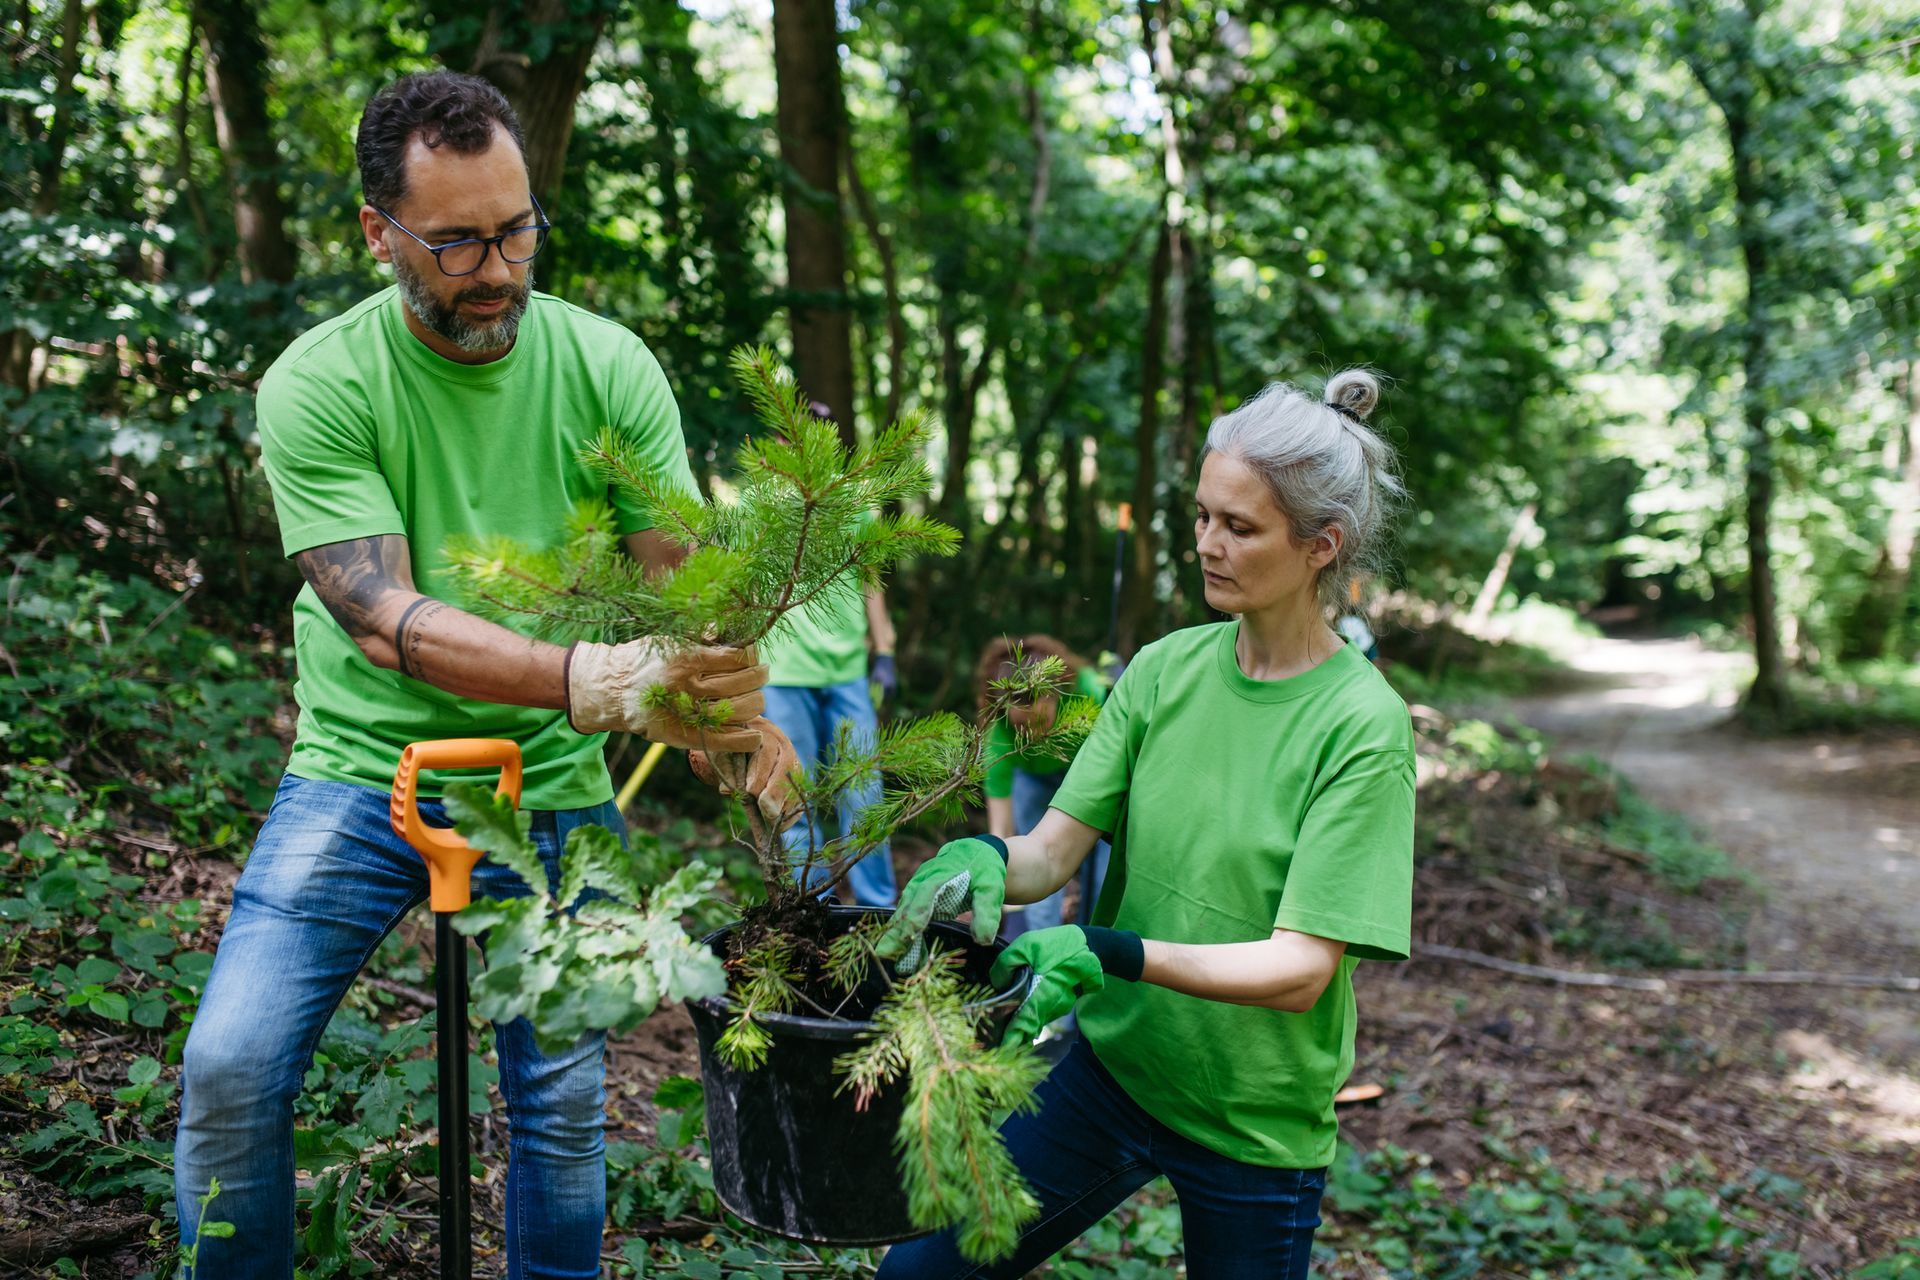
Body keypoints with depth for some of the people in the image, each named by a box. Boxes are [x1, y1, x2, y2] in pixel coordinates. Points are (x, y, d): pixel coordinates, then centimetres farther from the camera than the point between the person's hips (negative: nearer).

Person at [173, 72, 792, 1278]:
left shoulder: (609, 367, -8)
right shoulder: (317, 386, -15)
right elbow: (383, 622, -25)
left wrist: (734, 702, -33)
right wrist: (602, 679, -40)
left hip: (552, 788, 2)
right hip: (363, 770, -1)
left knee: (564, 1103, 6)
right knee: (231, 1070, -9)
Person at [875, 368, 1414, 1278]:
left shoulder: (1362, 725, -16)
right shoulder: (1165, 669, -3)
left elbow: (1300, 969, -22)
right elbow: (1054, 851, -5)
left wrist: (1113, 954, -35)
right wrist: (987, 859, -28)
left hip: (1255, 1127, -3)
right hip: (1111, 1063, 4)